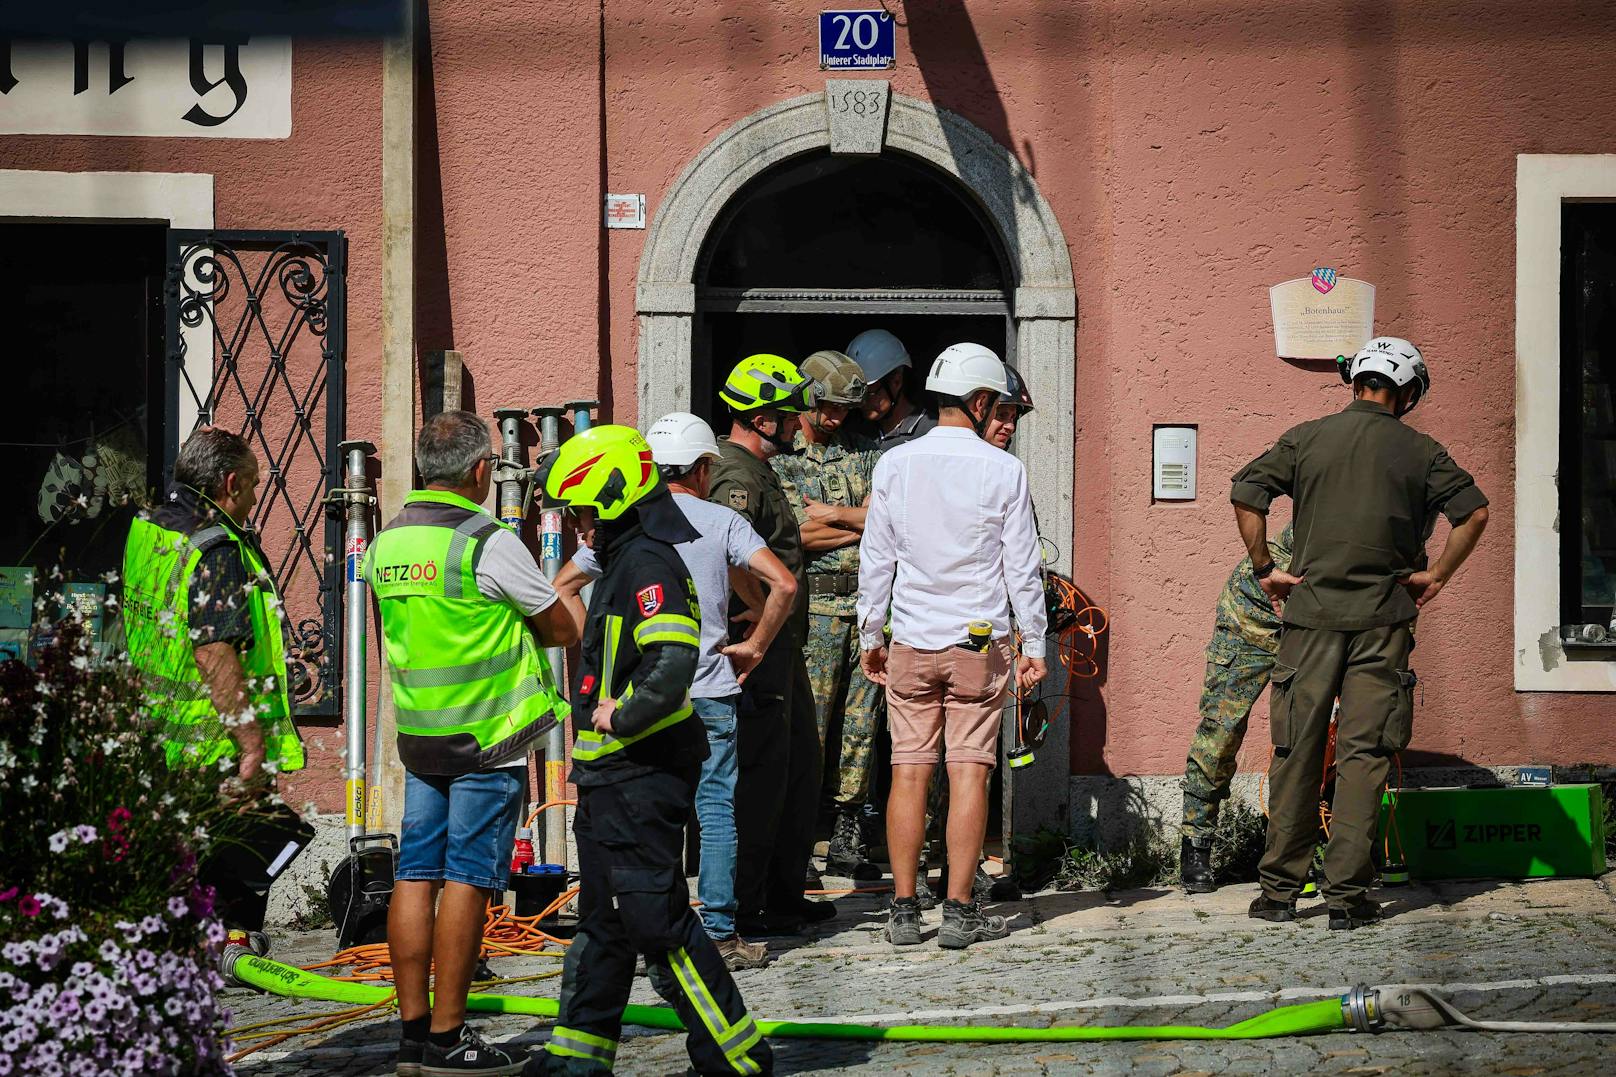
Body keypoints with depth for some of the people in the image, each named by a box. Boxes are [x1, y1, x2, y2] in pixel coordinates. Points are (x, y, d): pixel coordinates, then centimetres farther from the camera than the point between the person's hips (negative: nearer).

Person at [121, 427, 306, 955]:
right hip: (218, 747, -9)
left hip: (153, 738, 9)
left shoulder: (146, 531, 9)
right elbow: (215, 656, -26)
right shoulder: (216, 549, -19)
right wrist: (253, 747, -24)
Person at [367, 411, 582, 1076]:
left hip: (417, 734, 7)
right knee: (467, 880, -4)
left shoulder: (386, 542, 8)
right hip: (486, 737, -7)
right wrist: (569, 602, 17)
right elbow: (564, 628, -6)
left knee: (417, 876, 7)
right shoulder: (489, 543, -14)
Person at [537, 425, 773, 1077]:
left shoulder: (648, 565, -17)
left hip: (640, 775, -11)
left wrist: (621, 716, -19)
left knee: (657, 919, -8)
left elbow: (673, 661, -32)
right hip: (612, 776, 11)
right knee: (602, 924, 16)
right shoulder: (621, 560, 15)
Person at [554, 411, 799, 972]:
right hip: (708, 691, -2)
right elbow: (784, 584, -9)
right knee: (716, 809, 3)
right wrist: (753, 646, 2)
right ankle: (721, 934, 2)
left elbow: (561, 588, 9)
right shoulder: (721, 521, 0)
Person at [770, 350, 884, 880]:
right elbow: (802, 535, -11)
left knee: (860, 727, 6)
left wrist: (835, 513, -7)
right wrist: (868, 525, -3)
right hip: (814, 604, -4)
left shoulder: (865, 451, 13)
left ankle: (848, 844, 12)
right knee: (806, 729, -7)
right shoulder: (777, 458, 0)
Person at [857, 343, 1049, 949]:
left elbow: (875, 560, 7)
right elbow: (1022, 568, -2)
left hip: (910, 645, 2)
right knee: (968, 772, 0)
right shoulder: (1003, 470, -5)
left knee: (909, 772, 4)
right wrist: (1034, 645, 6)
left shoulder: (894, 465, 2)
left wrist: (869, 637, 16)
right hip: (980, 644, -2)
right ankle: (959, 912, -2)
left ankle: (904, 911, 5)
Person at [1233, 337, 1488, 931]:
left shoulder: (1307, 438, 3)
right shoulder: (1419, 452, 3)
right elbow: (1475, 511, -3)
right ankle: (1347, 894, -2)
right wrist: (1435, 577, 4)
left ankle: (1280, 888, 9)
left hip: (1311, 613, 1)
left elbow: (1246, 493, -4)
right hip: (1383, 619, 0)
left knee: (1296, 750, 6)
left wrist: (1265, 569, 4)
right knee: (1364, 754, 1)